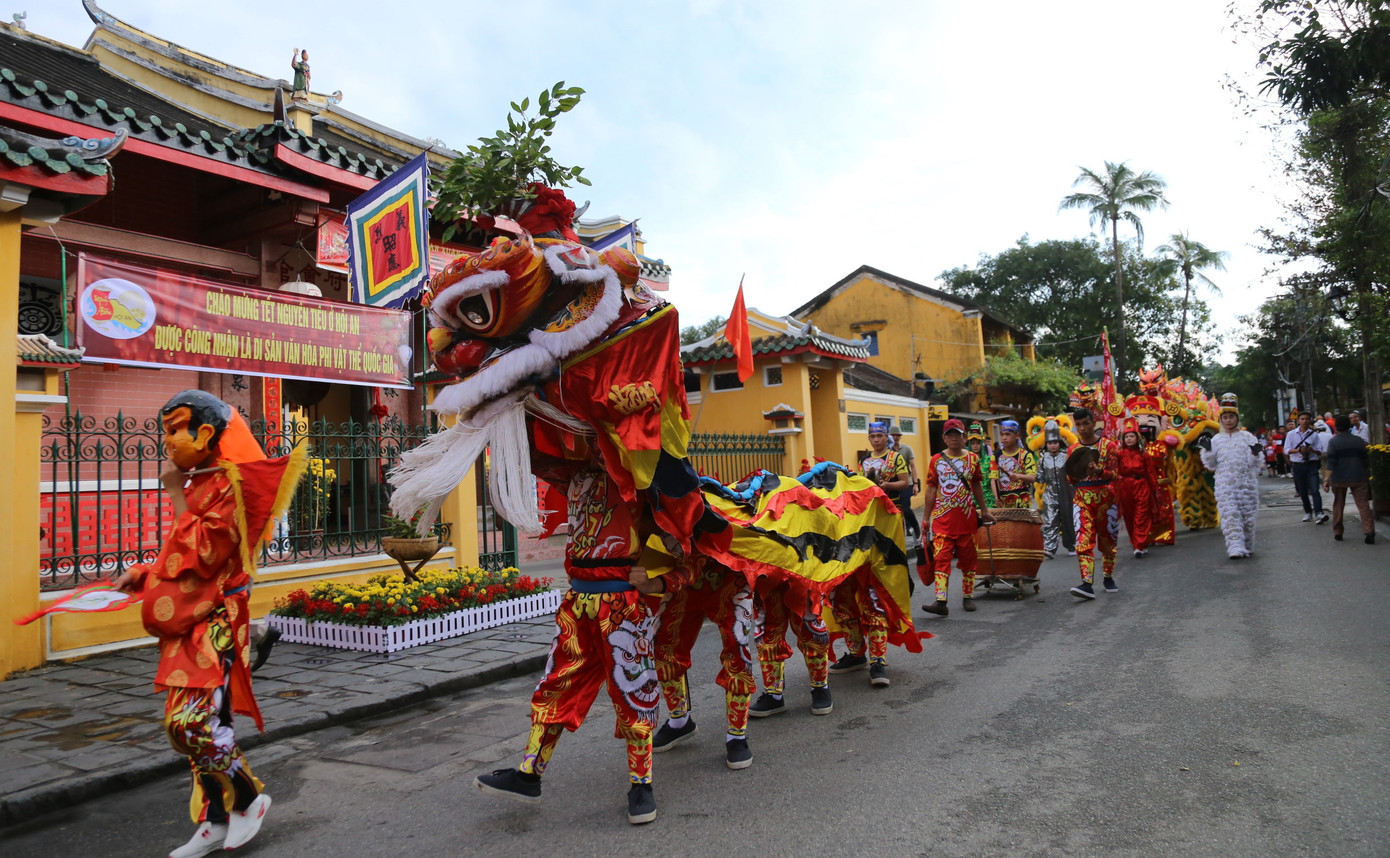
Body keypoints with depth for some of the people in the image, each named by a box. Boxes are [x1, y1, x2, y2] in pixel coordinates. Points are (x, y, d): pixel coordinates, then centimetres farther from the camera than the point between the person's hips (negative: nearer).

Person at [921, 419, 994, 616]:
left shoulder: (973, 459, 6)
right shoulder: (936, 460, 2)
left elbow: (977, 486, 15)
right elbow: (931, 489, 4)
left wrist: (984, 510, 16)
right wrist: (926, 518, 3)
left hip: (967, 518, 2)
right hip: (943, 519, -2)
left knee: (968, 559, 10)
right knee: (941, 559, -9)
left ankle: (968, 597, 23)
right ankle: (940, 602, -13)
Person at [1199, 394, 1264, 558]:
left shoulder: (1247, 437, 5)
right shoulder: (1216, 439, 9)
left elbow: (1254, 464, 3)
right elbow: (1211, 465, 9)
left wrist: (1255, 454, -18)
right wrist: (1207, 450, -5)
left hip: (1246, 483, 0)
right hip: (1225, 484, 0)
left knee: (1247, 515, 4)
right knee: (1230, 515, -11)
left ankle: (1246, 547, 19)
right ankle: (1235, 547, -16)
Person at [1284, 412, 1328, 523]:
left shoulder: (1314, 434, 5)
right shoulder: (1291, 434, 4)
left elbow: (1320, 451, 4)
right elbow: (1286, 450, -1)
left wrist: (1311, 450, -17)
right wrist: (1299, 450, -17)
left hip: (1311, 464, -1)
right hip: (1297, 465, 1)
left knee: (1314, 489, -13)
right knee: (1302, 491, 9)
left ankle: (1319, 513, -19)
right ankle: (1308, 512, 23)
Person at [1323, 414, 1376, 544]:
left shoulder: (1333, 442, -5)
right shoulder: (1358, 440, 4)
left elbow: (1331, 462, -13)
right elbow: (1366, 461, 10)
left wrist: (1326, 479, -15)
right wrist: (1366, 476, 23)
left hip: (1339, 479, -1)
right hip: (1358, 478, 1)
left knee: (1338, 505, 12)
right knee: (1363, 504, -3)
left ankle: (1337, 532, 15)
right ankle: (1369, 531, -18)